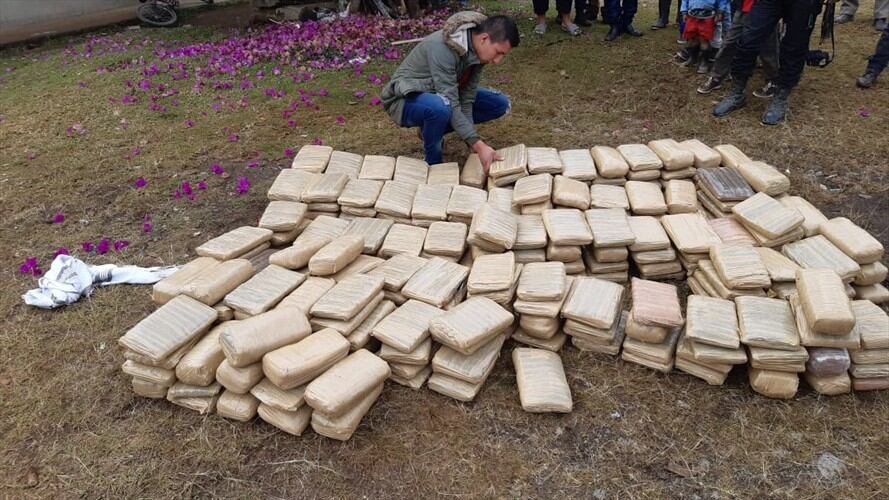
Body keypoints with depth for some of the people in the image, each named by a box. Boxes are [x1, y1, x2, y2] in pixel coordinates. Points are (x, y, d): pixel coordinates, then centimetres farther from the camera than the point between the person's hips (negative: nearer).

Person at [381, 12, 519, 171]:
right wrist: (478, 145, -39)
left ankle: (431, 130, 7)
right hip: (407, 100, -7)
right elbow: (450, 105, -36)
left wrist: (472, 143, -22)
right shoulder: (442, 48, -34)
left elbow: (466, 98, -13)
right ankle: (433, 161, -12)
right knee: (440, 107, -42)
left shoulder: (478, 49, -11)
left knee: (500, 104, -1)